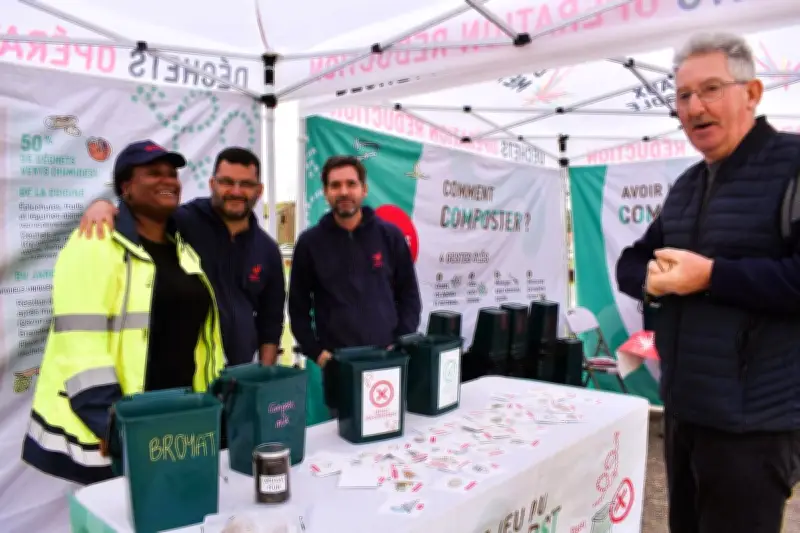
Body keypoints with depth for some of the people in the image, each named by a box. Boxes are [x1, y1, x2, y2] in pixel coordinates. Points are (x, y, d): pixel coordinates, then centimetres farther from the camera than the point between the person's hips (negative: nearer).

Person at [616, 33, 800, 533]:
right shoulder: (686, 185, 12)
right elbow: (630, 261, 14)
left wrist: (711, 275, -23)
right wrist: (650, 277, -7)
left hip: (753, 421, -7)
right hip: (684, 409, 8)